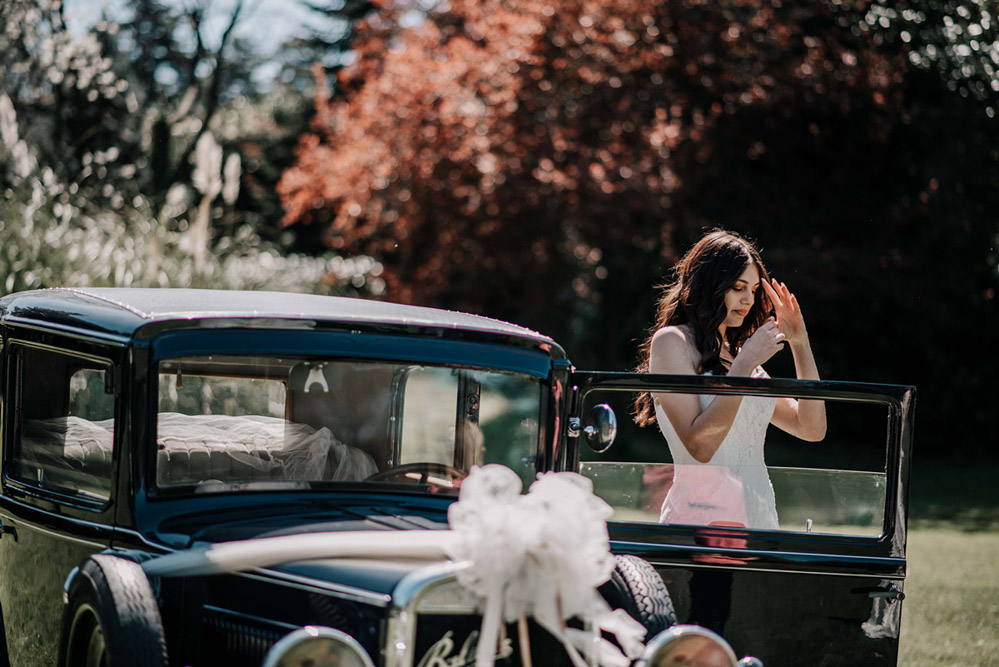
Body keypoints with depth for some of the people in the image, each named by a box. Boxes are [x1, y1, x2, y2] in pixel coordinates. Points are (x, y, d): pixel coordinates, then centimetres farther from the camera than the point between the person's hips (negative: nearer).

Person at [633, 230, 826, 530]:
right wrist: (746, 365, -14)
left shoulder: (737, 353, 21)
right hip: (701, 517, -6)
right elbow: (699, 445, -14)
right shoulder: (671, 342, -1)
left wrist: (800, 344, 11)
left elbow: (812, 429, 16)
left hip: (760, 520, 6)